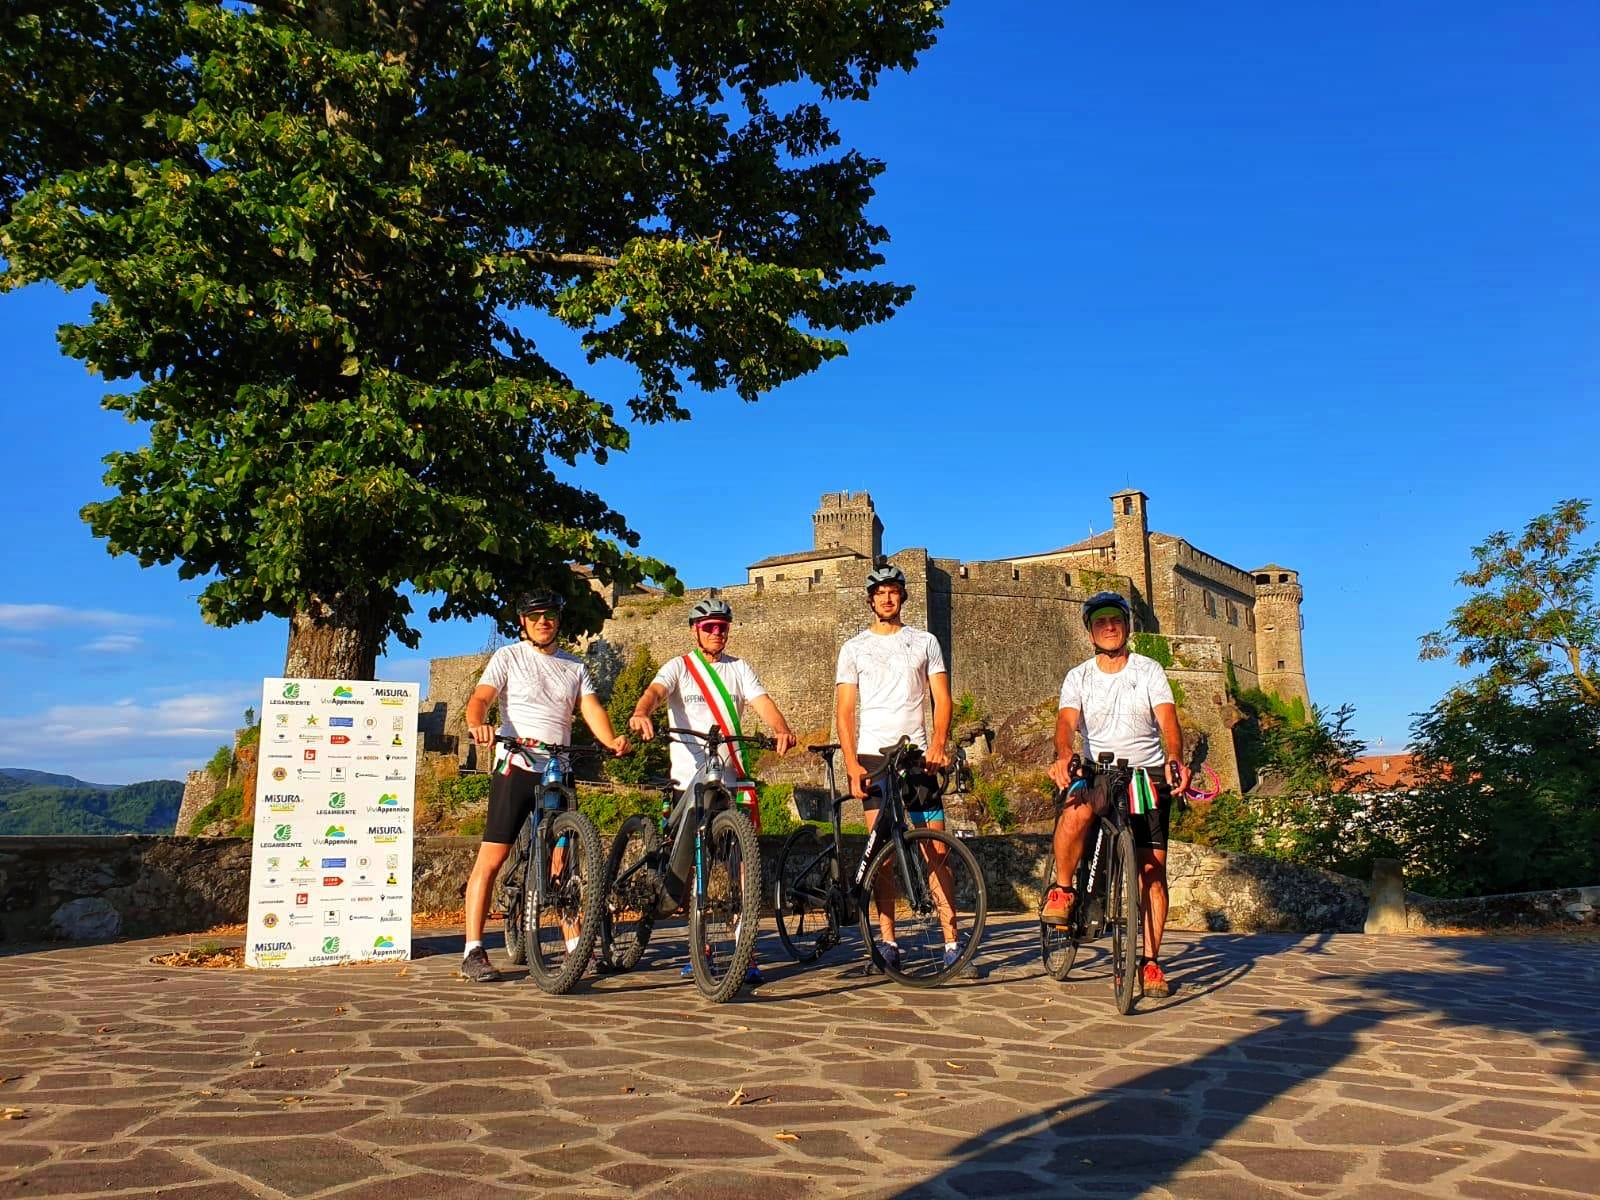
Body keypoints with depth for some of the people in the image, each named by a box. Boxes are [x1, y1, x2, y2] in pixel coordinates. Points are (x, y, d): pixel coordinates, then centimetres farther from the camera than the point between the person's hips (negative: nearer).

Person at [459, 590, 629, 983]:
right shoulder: (508, 657, 5)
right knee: (491, 859, -7)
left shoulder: (575, 666, 16)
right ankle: (473, 952, -2)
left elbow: (590, 708, 4)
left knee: (562, 862, 6)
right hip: (516, 768, -4)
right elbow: (480, 698, -8)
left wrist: (610, 740, -17)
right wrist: (478, 724, -32)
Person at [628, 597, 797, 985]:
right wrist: (640, 714, -38)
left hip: (733, 778, 1)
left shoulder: (739, 669, 12)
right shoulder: (678, 668, 6)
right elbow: (655, 691, -14)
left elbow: (762, 702, -3)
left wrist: (782, 730, -25)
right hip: (689, 778, -1)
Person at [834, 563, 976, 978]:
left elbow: (942, 699, 5)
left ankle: (952, 943, 0)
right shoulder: (854, 648, 10)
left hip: (917, 755, 0)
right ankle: (888, 943, 8)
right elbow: (845, 710, 5)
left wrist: (938, 744, -12)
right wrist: (851, 762, -8)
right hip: (873, 757, 0)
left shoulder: (925, 642, 11)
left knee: (936, 848, -4)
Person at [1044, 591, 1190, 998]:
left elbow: (1167, 719, -12)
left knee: (1152, 869, -5)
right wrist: (1063, 757, -36)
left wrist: (1174, 759, -34)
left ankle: (1150, 961, 7)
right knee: (1076, 812, -35)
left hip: (1148, 773, 0)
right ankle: (1062, 891, -11)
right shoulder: (1078, 677, 4)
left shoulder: (1149, 671, 2)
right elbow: (1066, 722, -13)